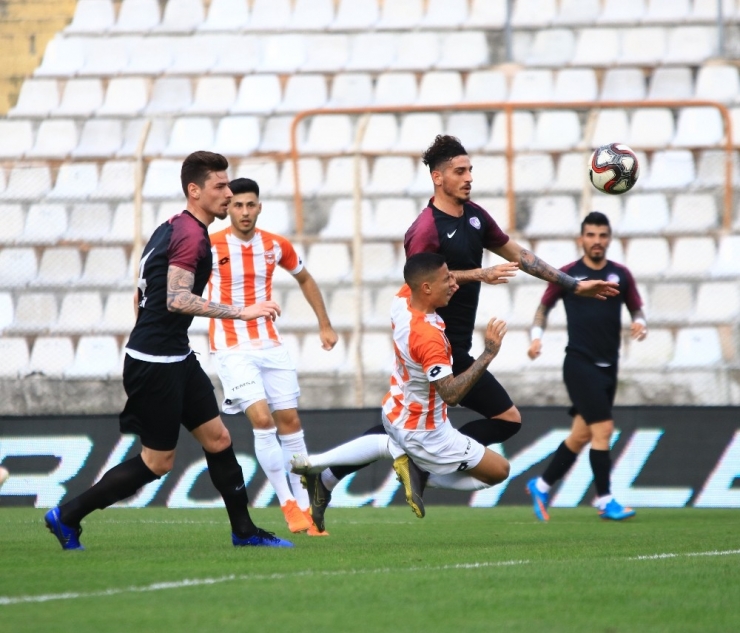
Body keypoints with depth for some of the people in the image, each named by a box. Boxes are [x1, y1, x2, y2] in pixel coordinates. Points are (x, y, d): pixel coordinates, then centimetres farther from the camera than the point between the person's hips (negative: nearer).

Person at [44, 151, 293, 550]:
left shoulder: (171, 229, 14)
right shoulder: (191, 235, -17)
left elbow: (140, 297, 21)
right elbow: (178, 300, -30)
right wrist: (242, 312, -31)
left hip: (176, 359, 10)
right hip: (156, 365, -10)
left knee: (217, 438, 9)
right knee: (157, 463, -2)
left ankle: (244, 531, 15)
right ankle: (66, 517, 6)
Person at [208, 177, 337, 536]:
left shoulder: (276, 246, 2)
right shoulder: (210, 248, -10)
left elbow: (304, 279, 21)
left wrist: (325, 325, 21)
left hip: (270, 345, 4)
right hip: (232, 350, -4)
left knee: (289, 421, 4)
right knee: (262, 419, -17)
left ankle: (305, 507, 13)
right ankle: (288, 506, -10)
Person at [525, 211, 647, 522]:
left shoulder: (621, 275, 6)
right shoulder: (567, 275, -1)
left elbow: (636, 308, 14)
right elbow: (544, 306, 10)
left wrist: (640, 323, -8)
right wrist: (536, 336, -5)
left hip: (608, 367, 5)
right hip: (579, 364, -5)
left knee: (581, 435, 9)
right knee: (603, 427, -16)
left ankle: (541, 486, 27)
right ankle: (605, 501, -10)